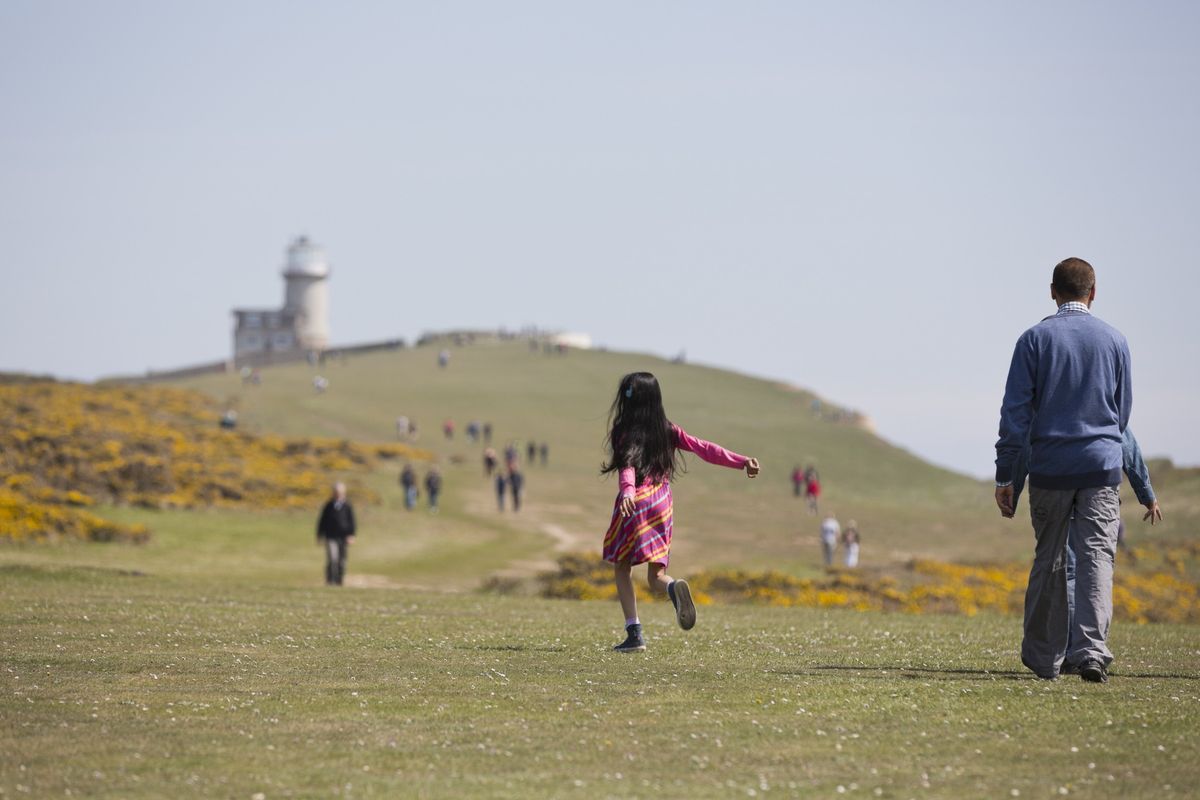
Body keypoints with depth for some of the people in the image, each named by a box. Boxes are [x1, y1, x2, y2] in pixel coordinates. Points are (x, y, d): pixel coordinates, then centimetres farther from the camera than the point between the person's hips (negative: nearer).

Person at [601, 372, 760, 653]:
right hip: (662, 503, 4)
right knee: (655, 575, 6)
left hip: (634, 502, -4)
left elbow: (627, 464, -21)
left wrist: (627, 490, -37)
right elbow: (704, 449, 5)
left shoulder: (625, 432, -3)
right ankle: (674, 588, -32)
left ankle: (634, 633, -2)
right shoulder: (667, 431, 10)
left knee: (621, 568, 10)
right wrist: (741, 462, 5)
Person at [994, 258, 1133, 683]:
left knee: (1049, 561, 10)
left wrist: (1004, 476, 0)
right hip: (1102, 466, 0)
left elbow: (1015, 411, -4)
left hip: (1050, 468, 0)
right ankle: (1091, 651, -20)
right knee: (1097, 557, -4)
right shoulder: (1114, 341, 6)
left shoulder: (1035, 339, -1)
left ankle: (1044, 658, 17)